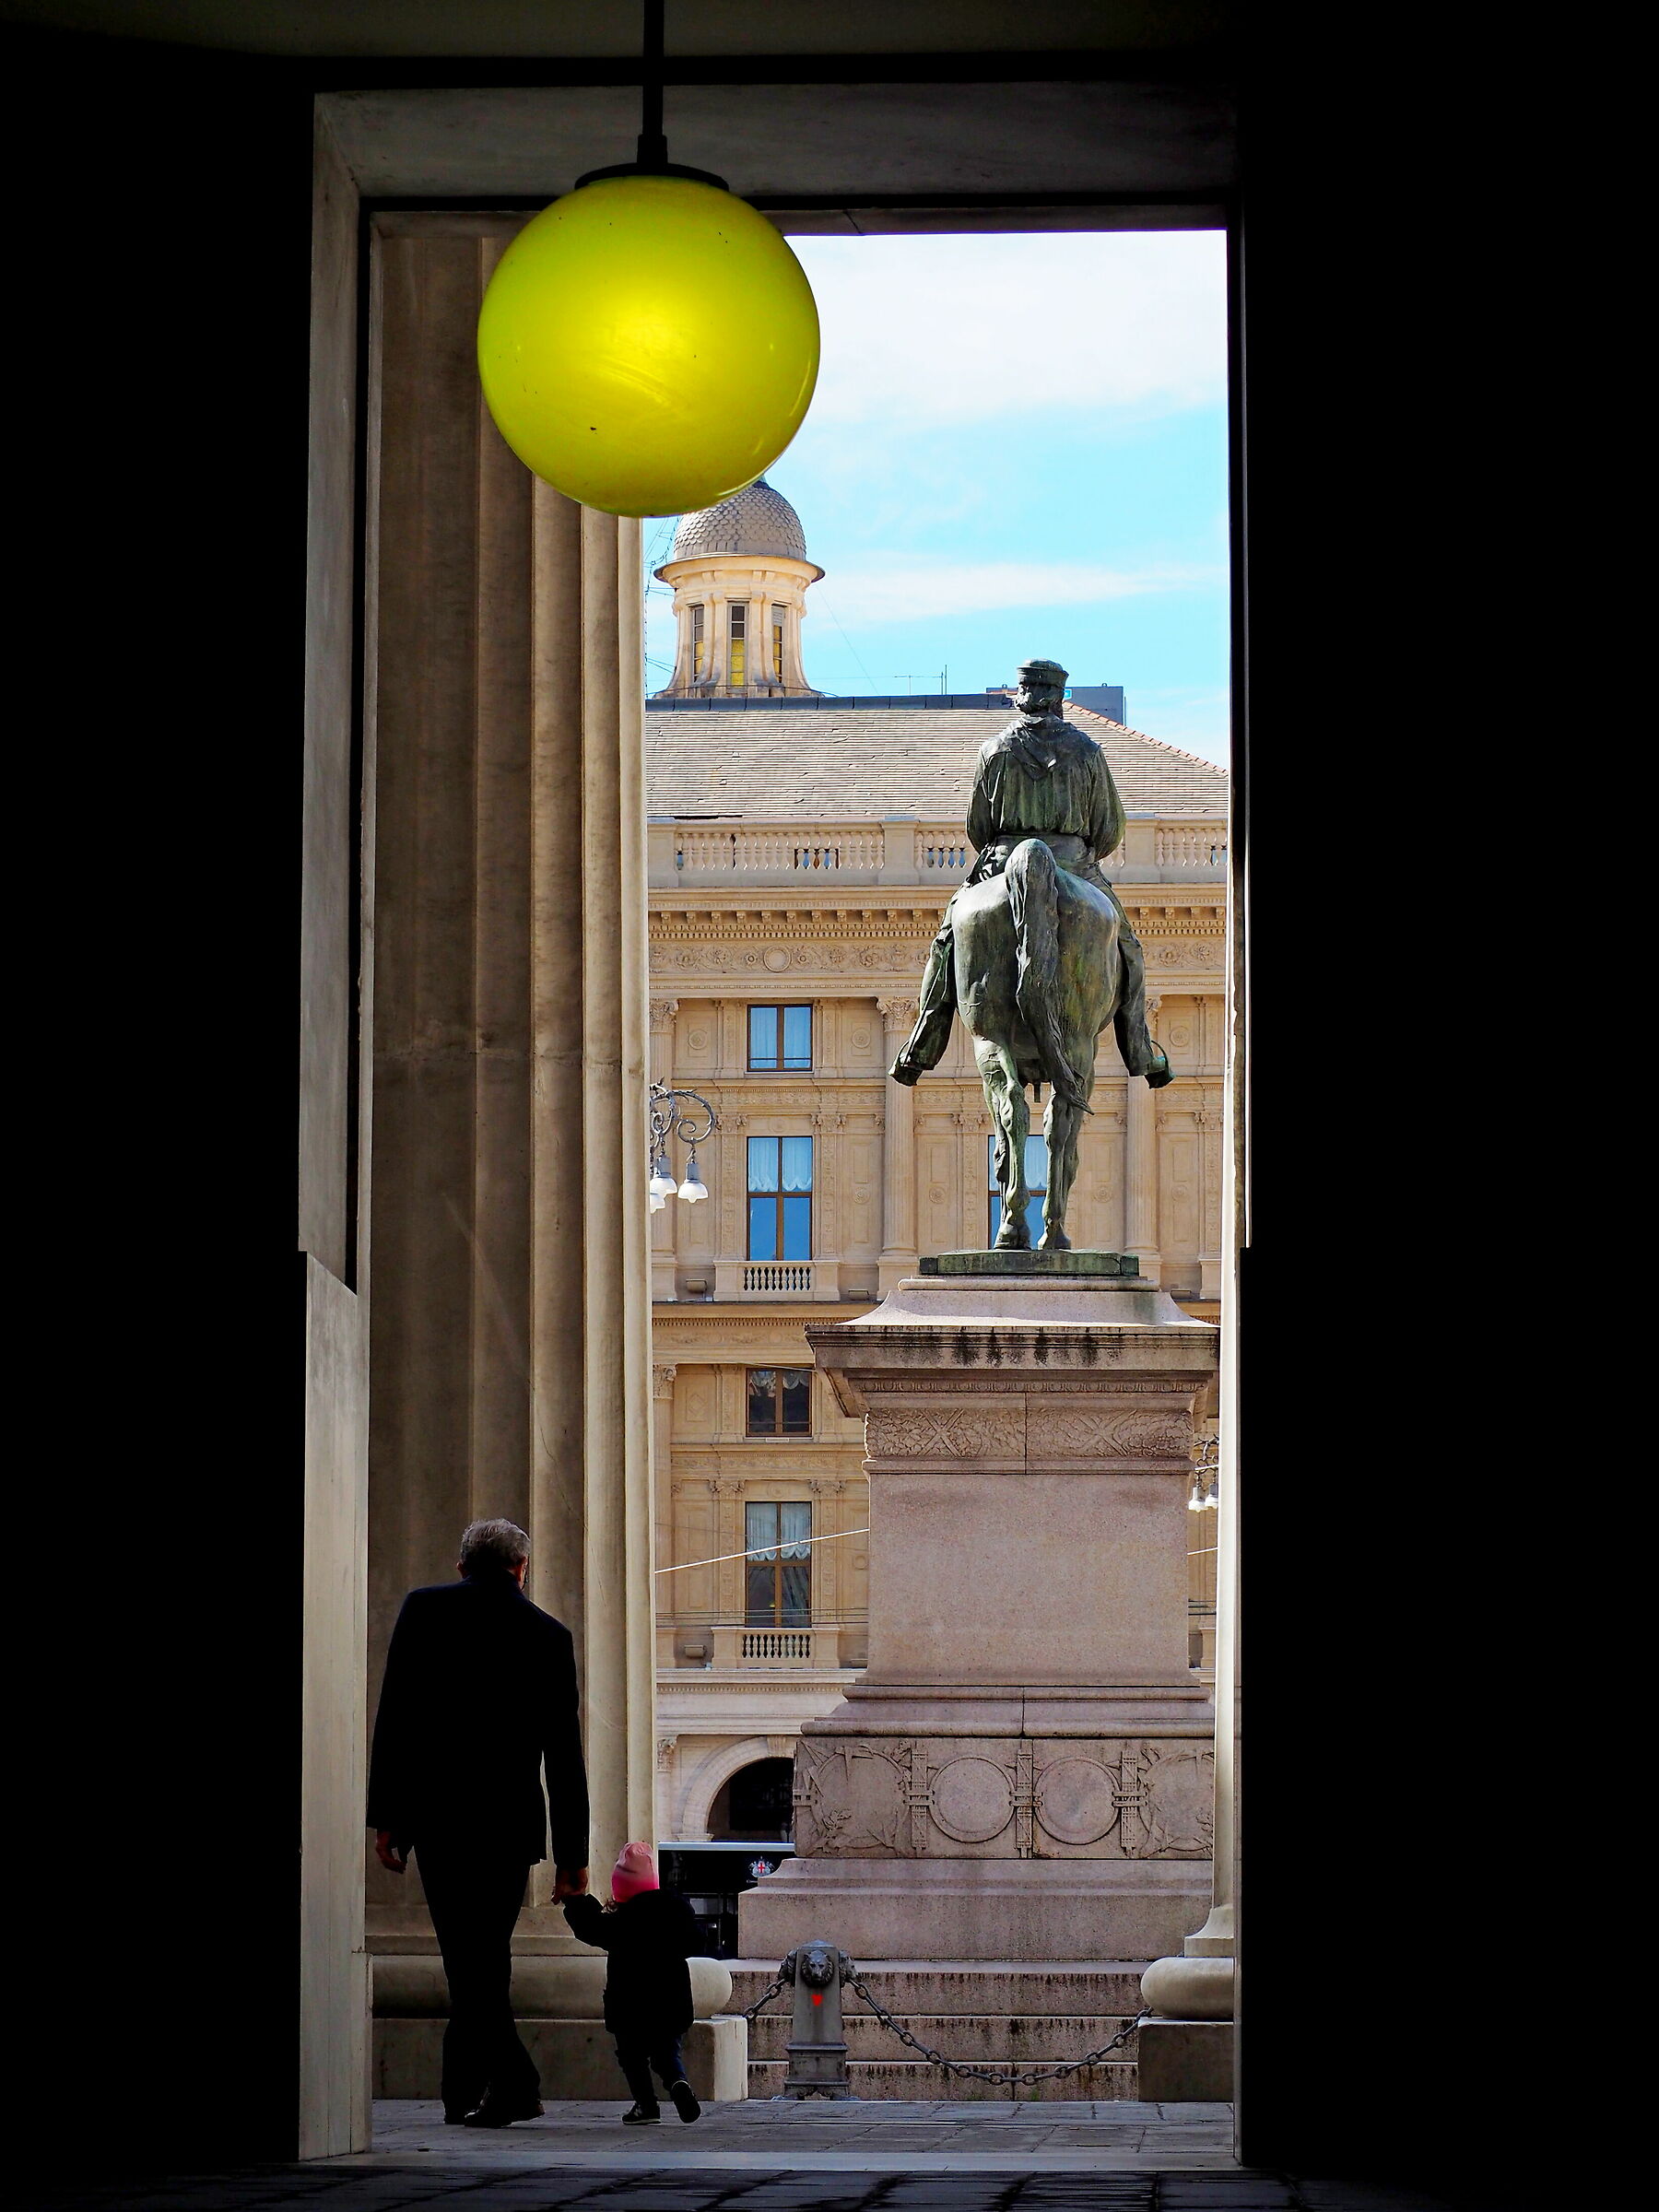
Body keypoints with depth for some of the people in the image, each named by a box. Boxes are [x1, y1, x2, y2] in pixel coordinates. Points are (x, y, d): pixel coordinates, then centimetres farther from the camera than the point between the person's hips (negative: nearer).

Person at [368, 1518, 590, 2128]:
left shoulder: (424, 1608, 5)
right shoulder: (549, 1634, 9)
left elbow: (393, 1718, -1)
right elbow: (565, 1754, 8)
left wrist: (385, 1816, 1)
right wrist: (572, 1854, 11)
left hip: (437, 1811, -2)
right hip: (511, 1819, 2)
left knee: (468, 1954, -2)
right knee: (487, 1948, 13)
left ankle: (513, 2080, -13)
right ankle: (465, 2088, 16)